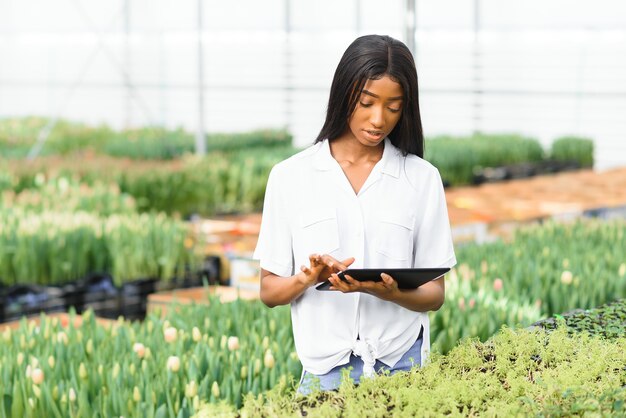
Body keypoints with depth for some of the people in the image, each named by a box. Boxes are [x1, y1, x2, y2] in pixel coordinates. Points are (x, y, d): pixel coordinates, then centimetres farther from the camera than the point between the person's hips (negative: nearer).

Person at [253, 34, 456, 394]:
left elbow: (435, 294, 4)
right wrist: (310, 278, -17)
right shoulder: (290, 176, 2)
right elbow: (269, 291, 4)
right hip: (325, 368, 0)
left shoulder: (422, 178, 2)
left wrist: (389, 292, -17)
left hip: (403, 365, 0)